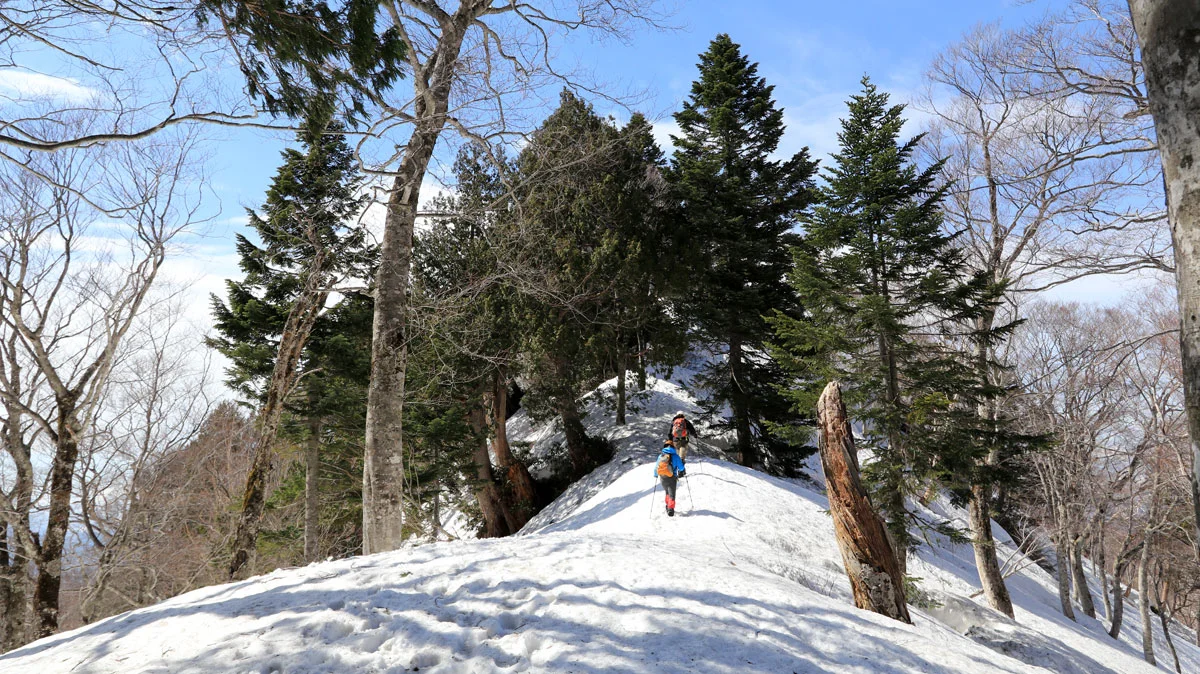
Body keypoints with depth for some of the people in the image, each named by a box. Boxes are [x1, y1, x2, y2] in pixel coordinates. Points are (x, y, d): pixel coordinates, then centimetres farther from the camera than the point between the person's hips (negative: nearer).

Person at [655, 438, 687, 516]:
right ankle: (670, 509, -5)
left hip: (662, 478, 3)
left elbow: (656, 467, 7)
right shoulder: (675, 456, -11)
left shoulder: (660, 455, -2)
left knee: (667, 492, 27)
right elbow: (681, 468, -7)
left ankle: (668, 505, 32)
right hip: (672, 479, -3)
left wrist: (656, 475, 26)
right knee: (671, 495, 7)